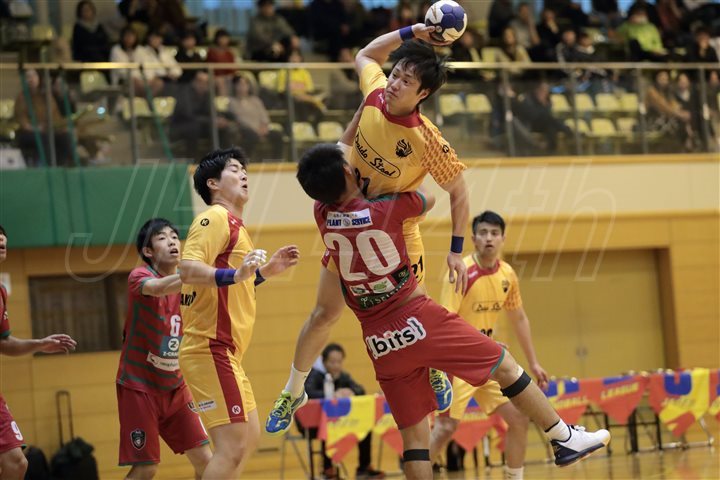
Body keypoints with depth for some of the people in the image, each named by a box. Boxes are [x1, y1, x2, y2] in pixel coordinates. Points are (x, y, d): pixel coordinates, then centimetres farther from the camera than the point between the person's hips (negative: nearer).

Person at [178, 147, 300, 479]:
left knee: (248, 439, 15)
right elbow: (188, 270, -24)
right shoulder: (216, 217, -9)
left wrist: (265, 271, 19)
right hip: (211, 348, -11)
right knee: (232, 448, -14)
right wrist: (235, 274, -36)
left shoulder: (232, 224, 22)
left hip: (223, 352, 11)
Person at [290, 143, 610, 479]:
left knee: (413, 435, 8)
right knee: (505, 367, 11)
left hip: (380, 345, 4)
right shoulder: (386, 209, -10)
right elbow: (429, 199, 11)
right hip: (417, 320, -4)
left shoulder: (322, 215, 0)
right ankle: (566, 439, 16)